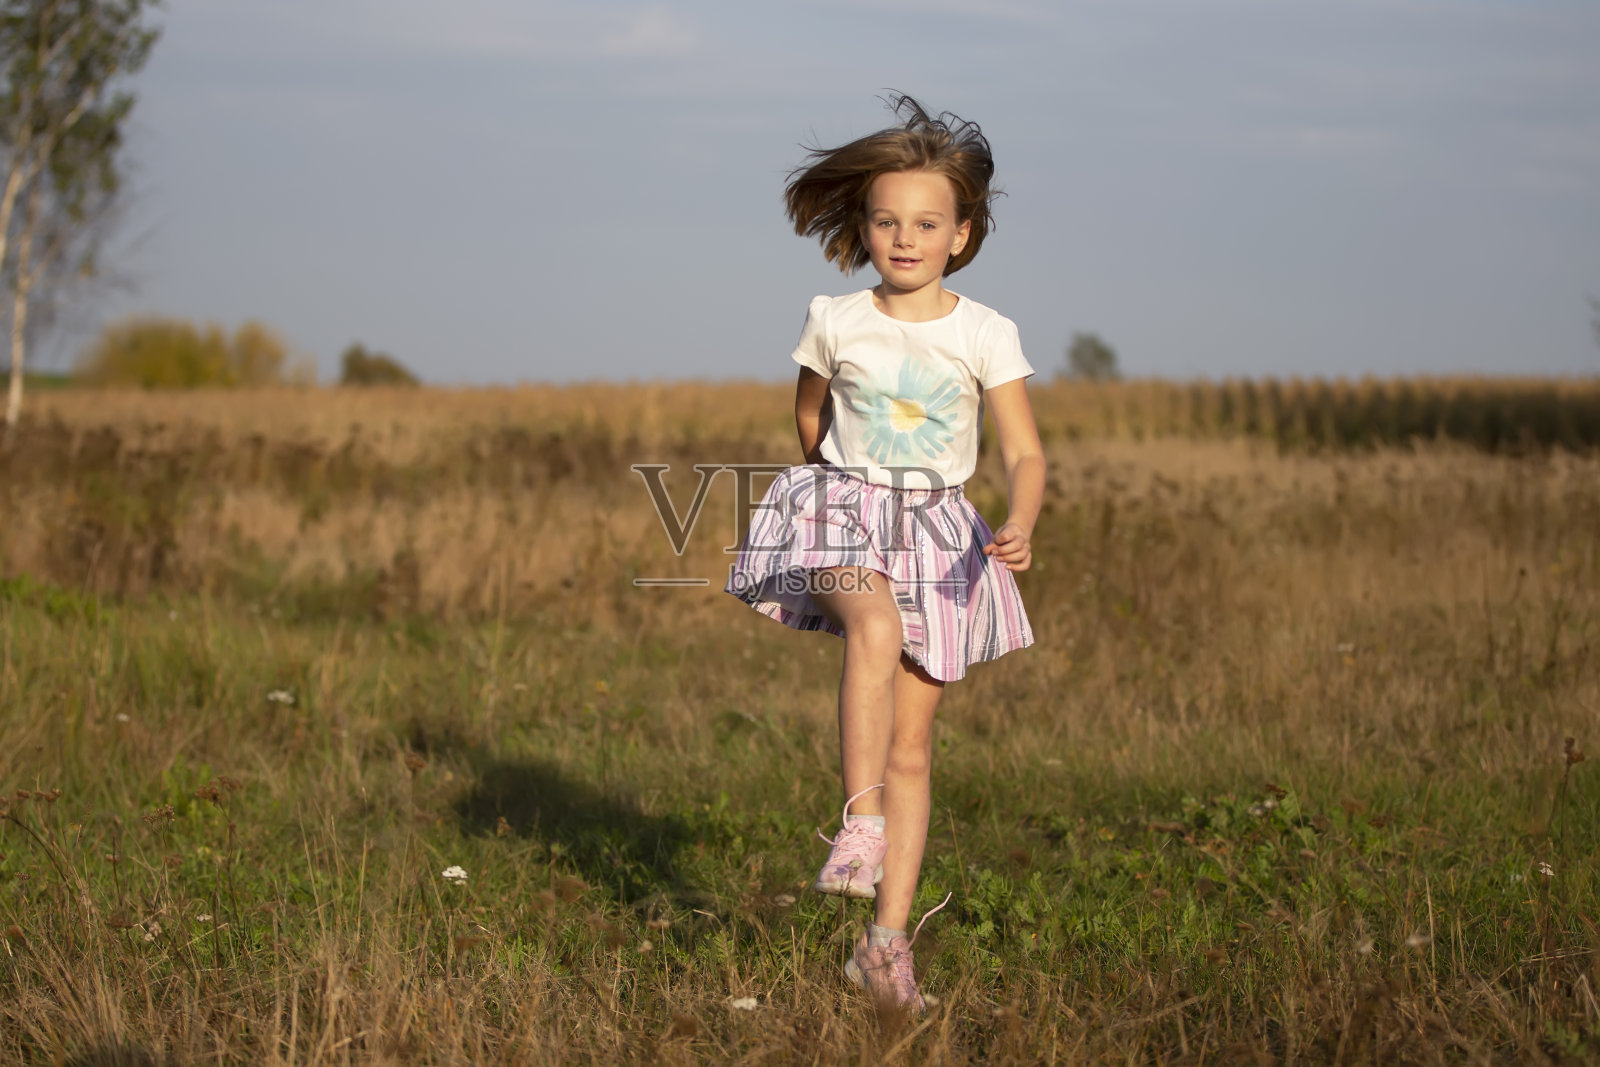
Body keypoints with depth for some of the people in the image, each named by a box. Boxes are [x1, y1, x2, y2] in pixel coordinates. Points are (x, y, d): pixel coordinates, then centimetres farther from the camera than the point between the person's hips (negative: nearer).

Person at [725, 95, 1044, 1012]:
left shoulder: (985, 335, -4)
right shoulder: (835, 324, -1)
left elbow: (1026, 452, -8)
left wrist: (1021, 526, -26)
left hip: (939, 535, 1)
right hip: (843, 517, -1)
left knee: (912, 745, 2)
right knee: (875, 628, -37)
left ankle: (889, 937, 6)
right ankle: (861, 824, -37)